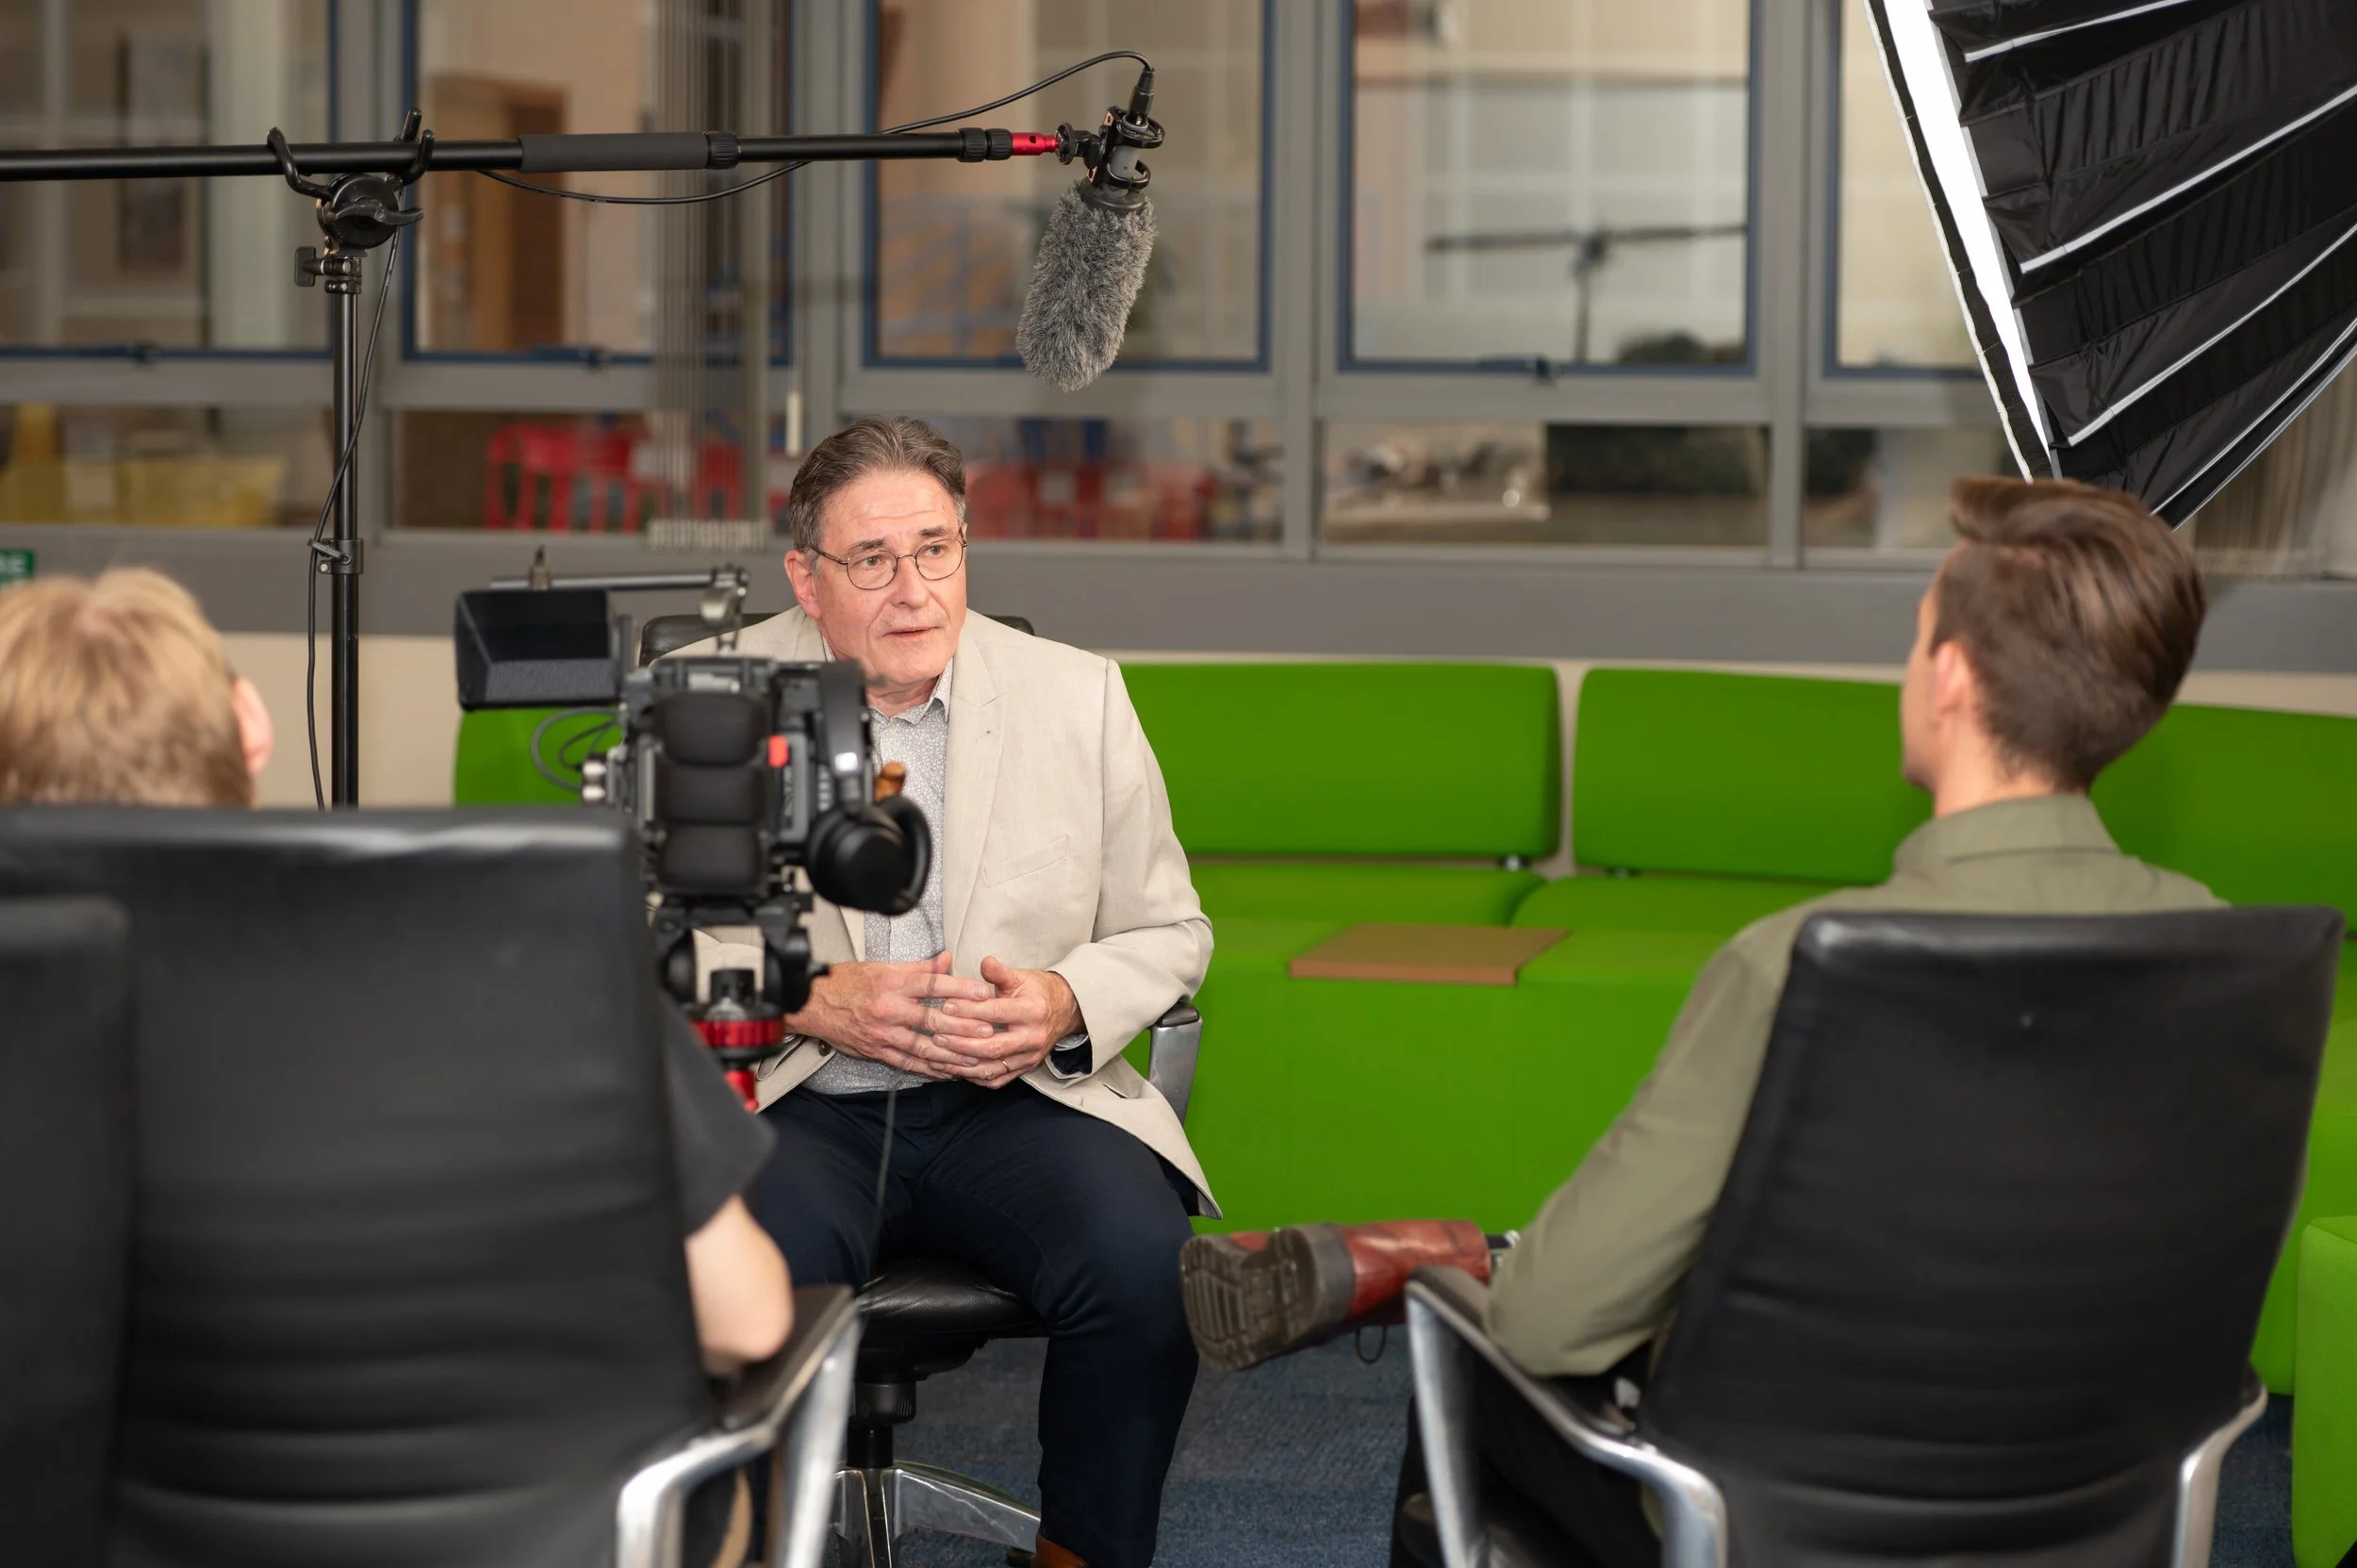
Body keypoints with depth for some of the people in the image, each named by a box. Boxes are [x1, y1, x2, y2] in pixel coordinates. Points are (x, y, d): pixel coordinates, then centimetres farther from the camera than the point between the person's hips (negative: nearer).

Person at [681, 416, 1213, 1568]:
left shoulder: (1078, 696, 6)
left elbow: (1168, 933, 11)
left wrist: (1065, 1003, -10)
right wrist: (811, 1001, -17)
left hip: (1015, 1099, 2)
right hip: (797, 1110, -1)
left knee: (1143, 1259, -27)